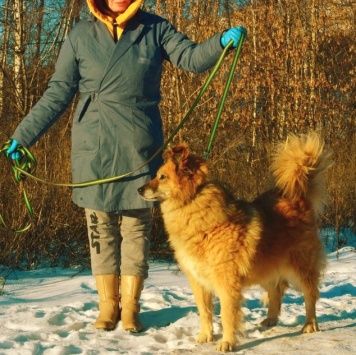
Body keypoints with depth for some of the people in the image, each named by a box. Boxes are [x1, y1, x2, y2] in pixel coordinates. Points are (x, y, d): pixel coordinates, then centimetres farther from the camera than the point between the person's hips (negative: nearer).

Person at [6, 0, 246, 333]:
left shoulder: (155, 29, 3)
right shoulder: (81, 35, 3)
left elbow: (190, 57, -7)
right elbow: (57, 94, 5)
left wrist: (222, 41, -28)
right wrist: (23, 136, 1)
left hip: (139, 146, 0)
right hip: (93, 147, 0)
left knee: (136, 225, 3)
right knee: (100, 224, 4)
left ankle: (130, 306, 12)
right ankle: (107, 305, 14)